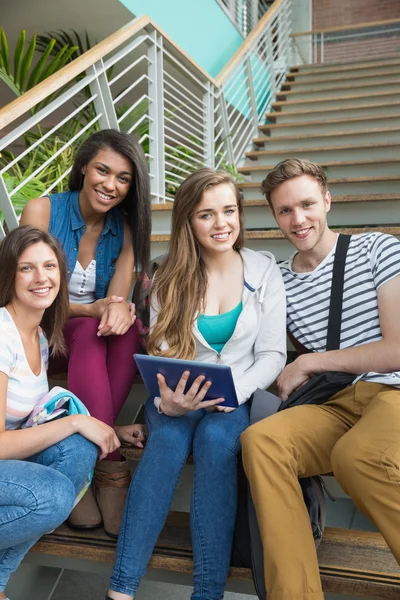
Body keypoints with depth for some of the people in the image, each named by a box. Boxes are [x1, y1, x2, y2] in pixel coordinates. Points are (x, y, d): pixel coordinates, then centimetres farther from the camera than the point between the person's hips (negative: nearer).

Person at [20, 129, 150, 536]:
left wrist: (119, 309, -36)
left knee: (126, 327, -30)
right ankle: (110, 465, -34)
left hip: (96, 335, 3)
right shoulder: (42, 211, -10)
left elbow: (117, 298, -10)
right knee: (89, 331, -35)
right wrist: (93, 309, -30)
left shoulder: (124, 227, 1)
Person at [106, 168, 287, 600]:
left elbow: (272, 355, -2)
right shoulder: (171, 278, 2)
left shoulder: (263, 271, 1)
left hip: (239, 398, 0)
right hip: (177, 399, 1)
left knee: (215, 436, -33)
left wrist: (233, 391, -19)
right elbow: (161, 353, -2)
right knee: (169, 438, -32)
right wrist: (167, 401, -24)